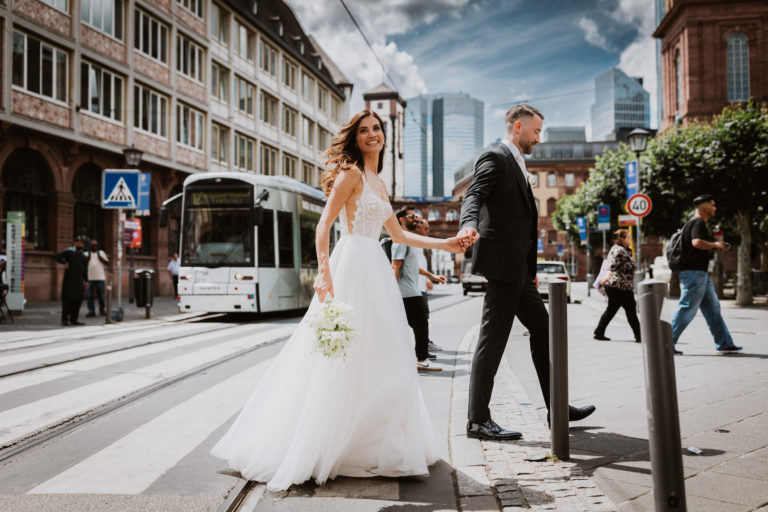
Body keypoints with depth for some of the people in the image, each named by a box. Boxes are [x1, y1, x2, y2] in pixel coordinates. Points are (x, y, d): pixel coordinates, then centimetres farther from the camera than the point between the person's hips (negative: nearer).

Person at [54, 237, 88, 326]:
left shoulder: (83, 255, 16)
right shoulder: (69, 251, -2)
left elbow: (85, 269, 18)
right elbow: (56, 256, -8)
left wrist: (86, 281, 12)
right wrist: (65, 262, -17)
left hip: (79, 281, 6)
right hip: (69, 280, -6)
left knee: (78, 300, 3)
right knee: (67, 299, -5)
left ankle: (73, 320, 10)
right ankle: (64, 320, -1)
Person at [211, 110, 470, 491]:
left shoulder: (379, 184, 21)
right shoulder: (351, 173, -5)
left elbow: (399, 235, 25)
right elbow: (324, 224, -15)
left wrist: (443, 244, 20)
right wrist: (323, 270, -28)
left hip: (376, 271, 9)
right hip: (352, 265, -9)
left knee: (378, 357, 10)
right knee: (344, 357, -7)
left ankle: (373, 443, 20)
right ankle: (312, 446, 3)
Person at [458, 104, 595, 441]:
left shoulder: (515, 164, 24)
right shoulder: (494, 158, -6)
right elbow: (474, 196, -23)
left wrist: (530, 269, 28)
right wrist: (468, 225, -45)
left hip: (518, 266, 10)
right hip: (502, 263, -10)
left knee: (542, 330, 14)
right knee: (493, 338, -7)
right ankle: (478, 420, -1)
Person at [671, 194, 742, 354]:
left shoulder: (695, 223, 21)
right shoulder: (698, 223, -12)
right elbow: (697, 242, -31)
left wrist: (713, 247, 19)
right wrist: (715, 245, -15)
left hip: (701, 274, 11)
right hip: (694, 273, -11)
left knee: (713, 308, 11)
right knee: (687, 309, -8)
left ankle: (725, 343, 16)